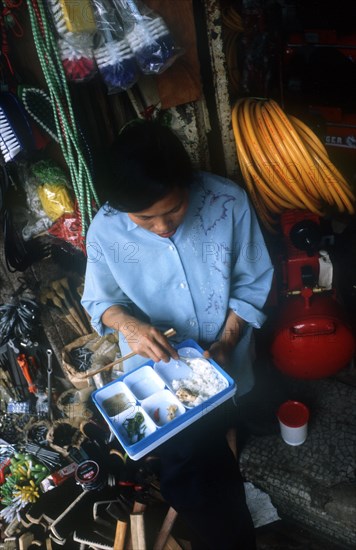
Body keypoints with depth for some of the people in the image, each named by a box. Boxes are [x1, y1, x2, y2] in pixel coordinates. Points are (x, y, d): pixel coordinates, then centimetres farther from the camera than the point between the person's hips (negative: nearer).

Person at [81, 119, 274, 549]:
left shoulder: (228, 202, -22)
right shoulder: (104, 232, -20)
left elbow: (253, 284, -8)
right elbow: (99, 299, -3)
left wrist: (227, 341, -19)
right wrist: (128, 323, -24)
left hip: (223, 365, 1)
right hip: (157, 372, 0)